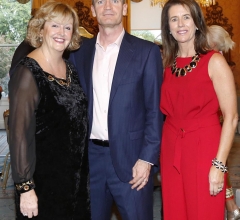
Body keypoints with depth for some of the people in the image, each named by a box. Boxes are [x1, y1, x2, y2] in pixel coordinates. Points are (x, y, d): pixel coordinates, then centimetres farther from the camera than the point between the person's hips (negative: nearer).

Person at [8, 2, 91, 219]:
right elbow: (20, 134, -18)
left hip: (76, 176, 7)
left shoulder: (71, 69, 5)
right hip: (43, 179, -6)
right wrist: (25, 187, -19)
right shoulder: (28, 72, -16)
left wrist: (81, 171, 10)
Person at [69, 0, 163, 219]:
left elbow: (155, 110, -5)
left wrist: (147, 158, -11)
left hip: (130, 158, -3)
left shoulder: (146, 51, -3)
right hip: (89, 157, 3)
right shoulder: (79, 51, 7)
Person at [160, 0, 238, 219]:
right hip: (171, 151, 5)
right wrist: (155, 153, 4)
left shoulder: (214, 61, -7)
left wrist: (219, 164, -16)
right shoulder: (167, 64, 7)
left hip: (204, 149, -4)